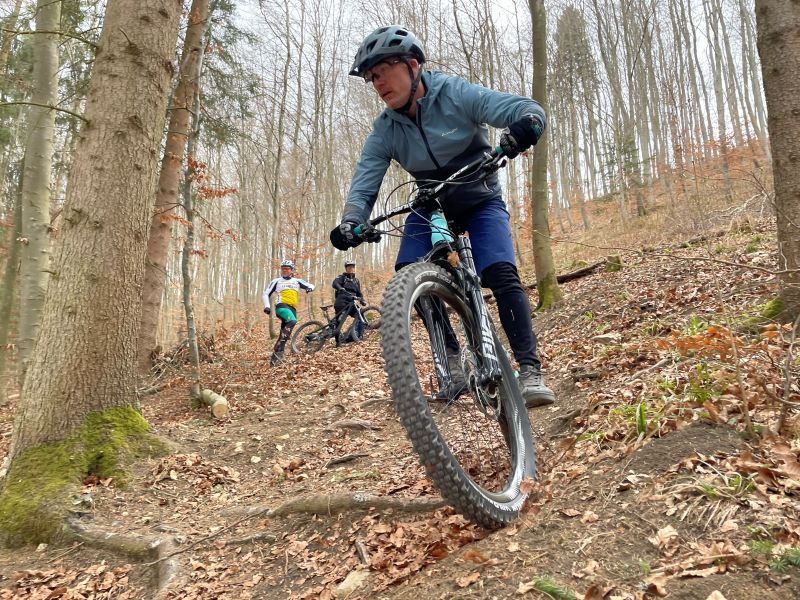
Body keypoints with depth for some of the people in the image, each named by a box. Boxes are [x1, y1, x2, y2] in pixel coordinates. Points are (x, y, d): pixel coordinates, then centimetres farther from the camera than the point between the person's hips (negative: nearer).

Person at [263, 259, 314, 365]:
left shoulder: (297, 281, 22)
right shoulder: (276, 281, 15)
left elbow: (311, 285, 17)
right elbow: (266, 294, 13)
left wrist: (310, 288, -8)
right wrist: (267, 306, -4)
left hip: (292, 309, 4)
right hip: (282, 306, -4)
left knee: (284, 335, 1)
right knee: (292, 321, -33)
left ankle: (275, 357, 7)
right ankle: (279, 350, -32)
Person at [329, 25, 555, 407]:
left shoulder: (457, 94, -19)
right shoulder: (384, 131, -11)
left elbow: (530, 109, -25)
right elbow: (364, 186, -17)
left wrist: (524, 127, -51)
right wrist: (350, 224, -39)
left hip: (480, 200, -3)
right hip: (431, 206, 3)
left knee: (502, 274, -24)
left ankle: (530, 369, -18)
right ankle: (450, 356, -6)